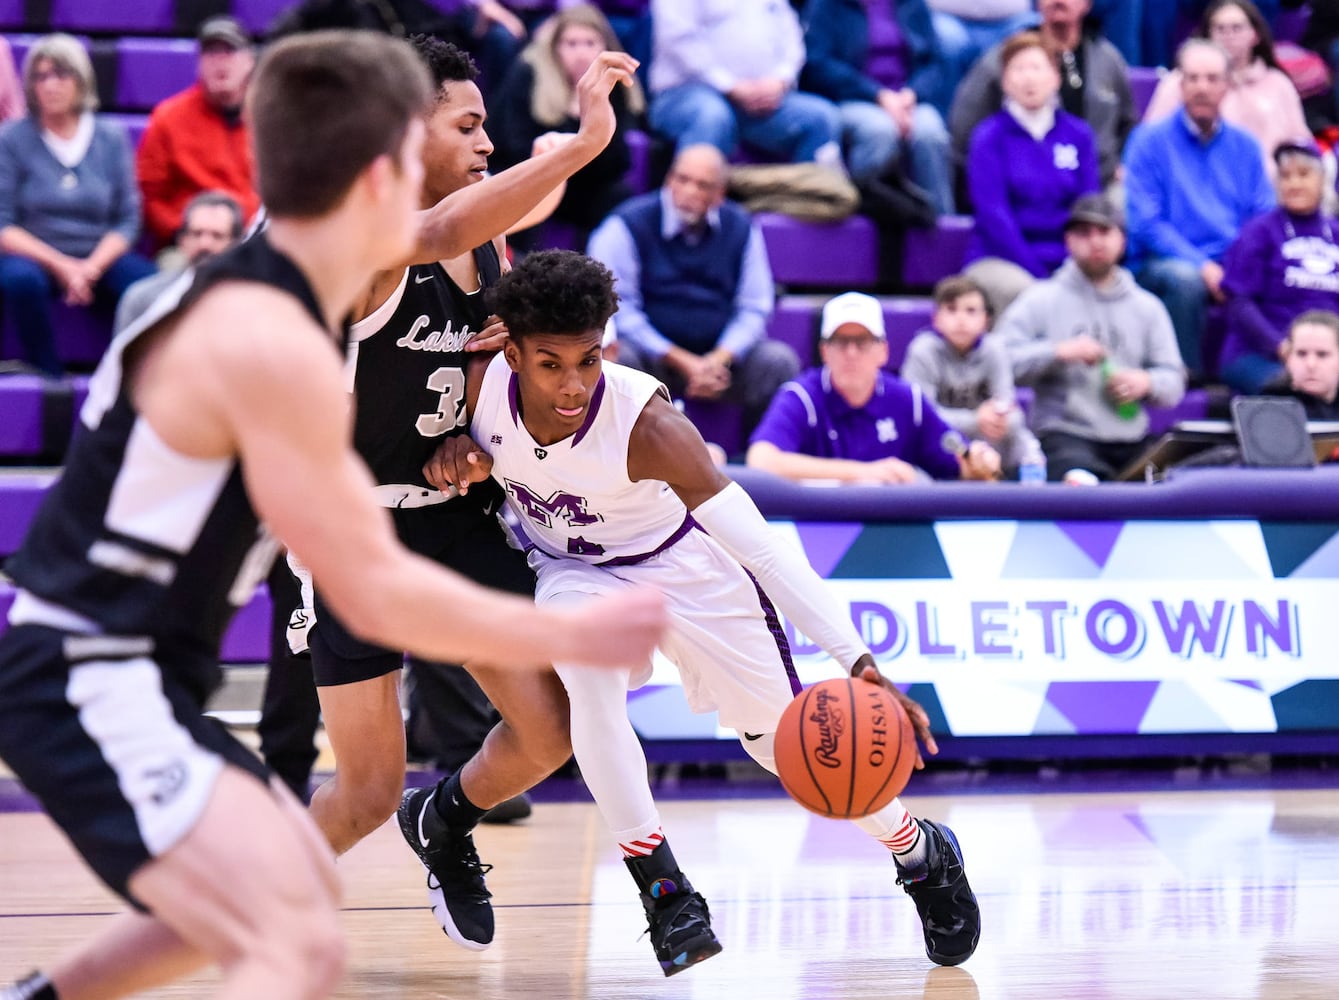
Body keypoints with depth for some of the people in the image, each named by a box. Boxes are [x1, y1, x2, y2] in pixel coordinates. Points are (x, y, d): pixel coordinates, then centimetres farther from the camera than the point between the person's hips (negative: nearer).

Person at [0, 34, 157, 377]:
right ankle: (50, 376, -22)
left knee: (147, 282, -30)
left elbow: (127, 220, 4)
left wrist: (92, 268, -13)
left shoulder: (111, 139, 7)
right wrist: (60, 266, -15)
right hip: (32, 256, -2)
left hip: (99, 260, 2)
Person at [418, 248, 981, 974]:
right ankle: (662, 890, -17)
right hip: (570, 570, 2)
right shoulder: (482, 385, -28)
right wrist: (456, 455, -28)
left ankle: (923, 855, 30)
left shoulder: (645, 424, -37)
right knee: (589, 677, -31)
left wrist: (857, 661, -49)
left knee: (781, 736, 2)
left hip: (680, 559, -2)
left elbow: (758, 542, -40)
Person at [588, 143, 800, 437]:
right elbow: (617, 309, -12)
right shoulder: (628, 226, -6)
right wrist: (681, 362, -18)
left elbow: (753, 308, 4)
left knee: (779, 361, -21)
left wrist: (719, 360, -16)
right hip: (651, 355, -3)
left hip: (719, 356, 3)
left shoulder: (740, 228, 5)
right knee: (618, 358, -35)